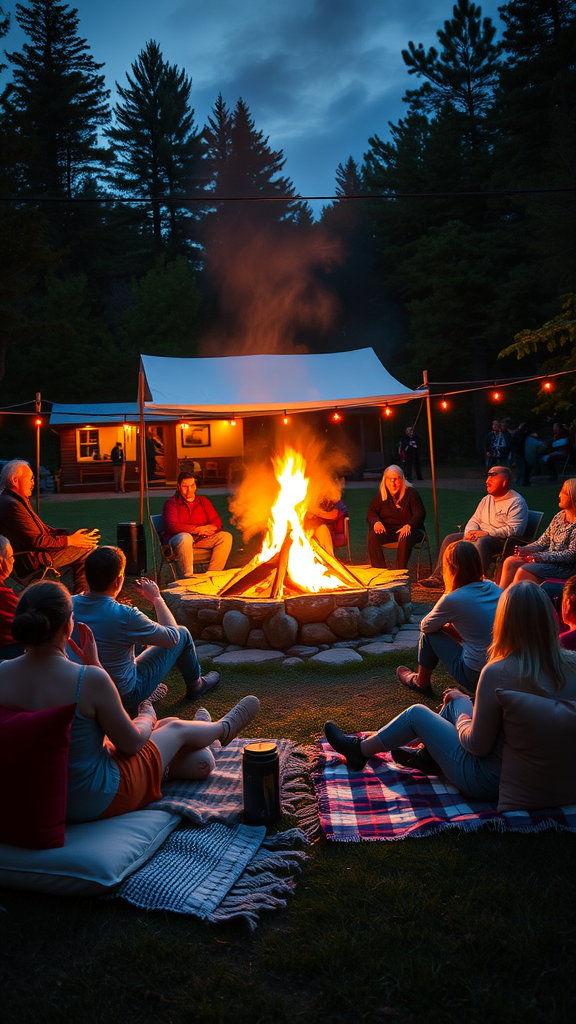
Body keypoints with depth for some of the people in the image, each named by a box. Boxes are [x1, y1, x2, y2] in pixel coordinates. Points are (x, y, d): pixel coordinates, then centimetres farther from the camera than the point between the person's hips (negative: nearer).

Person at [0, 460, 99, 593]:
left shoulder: (19, 501, 15)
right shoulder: (11, 505, -20)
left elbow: (43, 530, 16)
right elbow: (36, 541, -23)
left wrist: (71, 534, 5)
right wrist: (69, 540, -15)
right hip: (30, 561, -11)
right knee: (88, 549, -9)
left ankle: (80, 596, 12)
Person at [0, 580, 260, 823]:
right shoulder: (90, 679, -31)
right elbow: (132, 743, -14)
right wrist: (148, 718, 8)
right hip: (95, 801, -6)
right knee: (177, 728, 21)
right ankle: (224, 728, 53)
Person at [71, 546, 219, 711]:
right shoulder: (125, 616, -32)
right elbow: (172, 636, -15)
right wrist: (157, 598, -3)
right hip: (126, 697, -6)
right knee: (183, 633, 8)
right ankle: (195, 685, 34)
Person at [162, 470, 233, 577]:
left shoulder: (203, 501, 17)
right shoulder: (171, 503, 4)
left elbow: (217, 522, 8)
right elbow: (172, 526, -13)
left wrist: (208, 530, -18)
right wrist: (197, 529, -23)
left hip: (201, 539, 5)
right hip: (176, 539, -4)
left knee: (226, 537, -18)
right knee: (185, 537, -39)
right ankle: (188, 579, -38)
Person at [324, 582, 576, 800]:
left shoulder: (498, 673, -29)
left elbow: (478, 745, -20)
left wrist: (462, 704, -1)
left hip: (491, 782, -6)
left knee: (417, 713, 13)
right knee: (455, 702, 20)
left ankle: (361, 749, 34)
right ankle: (427, 756, 40)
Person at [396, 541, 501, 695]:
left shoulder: (452, 600, -16)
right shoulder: (494, 588, 1)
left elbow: (425, 626, 2)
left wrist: (445, 626, 20)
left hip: (476, 677, -6)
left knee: (429, 635, 11)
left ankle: (420, 682, 33)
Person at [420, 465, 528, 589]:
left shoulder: (516, 502, -9)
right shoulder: (487, 499, 17)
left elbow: (512, 530, -20)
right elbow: (474, 520, 17)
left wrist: (487, 533, -25)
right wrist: (469, 532, -6)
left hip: (503, 541, -9)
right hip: (479, 536, 9)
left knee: (480, 542, -39)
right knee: (450, 539, -1)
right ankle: (439, 576, -2)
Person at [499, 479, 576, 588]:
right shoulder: (560, 516, 11)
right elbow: (544, 540, 13)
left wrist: (541, 557, -25)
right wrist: (526, 549, -4)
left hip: (565, 566, -9)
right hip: (548, 557, 9)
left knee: (523, 571, -25)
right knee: (510, 562, -6)